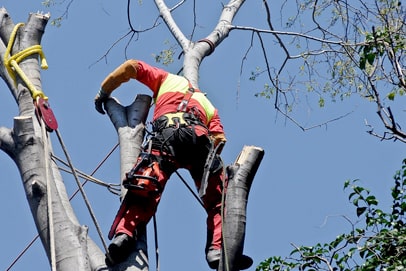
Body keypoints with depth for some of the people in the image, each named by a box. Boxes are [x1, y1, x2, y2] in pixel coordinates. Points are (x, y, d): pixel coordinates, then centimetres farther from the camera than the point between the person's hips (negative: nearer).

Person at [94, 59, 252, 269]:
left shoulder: (168, 79, 40)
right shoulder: (208, 105, 42)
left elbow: (131, 66, 31)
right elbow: (219, 138, 22)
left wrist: (103, 92, 40)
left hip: (167, 132, -2)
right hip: (199, 136, 2)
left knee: (144, 188, -17)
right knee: (218, 199, 7)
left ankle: (124, 234, -40)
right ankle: (218, 249, -12)